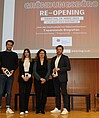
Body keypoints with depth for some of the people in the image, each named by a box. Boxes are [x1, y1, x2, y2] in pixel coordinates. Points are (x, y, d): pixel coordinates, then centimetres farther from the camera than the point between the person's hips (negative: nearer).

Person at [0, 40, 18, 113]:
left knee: (9, 92, 2)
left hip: (11, 75, 1)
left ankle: (8, 108, 7)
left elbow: (16, 65, 10)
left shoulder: (14, 55, 12)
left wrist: (13, 70, -6)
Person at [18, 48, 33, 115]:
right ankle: (22, 110, -11)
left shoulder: (31, 62, 11)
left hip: (29, 78, 1)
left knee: (27, 93, 1)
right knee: (22, 93, -9)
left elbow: (32, 70, 3)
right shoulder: (21, 61, 11)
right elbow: (20, 69, 3)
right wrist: (23, 76, -10)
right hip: (22, 78, -1)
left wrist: (28, 76, -11)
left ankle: (26, 109, 7)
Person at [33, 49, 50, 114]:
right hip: (37, 80, 0)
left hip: (45, 80, 0)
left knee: (44, 95, -3)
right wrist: (40, 78, -12)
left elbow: (49, 71, 2)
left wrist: (45, 79, -12)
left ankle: (42, 109, 4)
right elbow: (34, 71, -1)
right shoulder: (36, 62, 8)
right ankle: (38, 109, 4)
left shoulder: (47, 62, 9)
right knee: (38, 94, -2)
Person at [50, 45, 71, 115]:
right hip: (55, 78, 5)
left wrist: (59, 69, -16)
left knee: (64, 93, -5)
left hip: (62, 78, -5)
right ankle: (57, 108, 17)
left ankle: (65, 109, -1)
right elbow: (51, 68, 19)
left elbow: (68, 67, -8)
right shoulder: (53, 59, 16)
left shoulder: (65, 58, -1)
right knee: (57, 93, 9)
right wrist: (52, 73, -1)